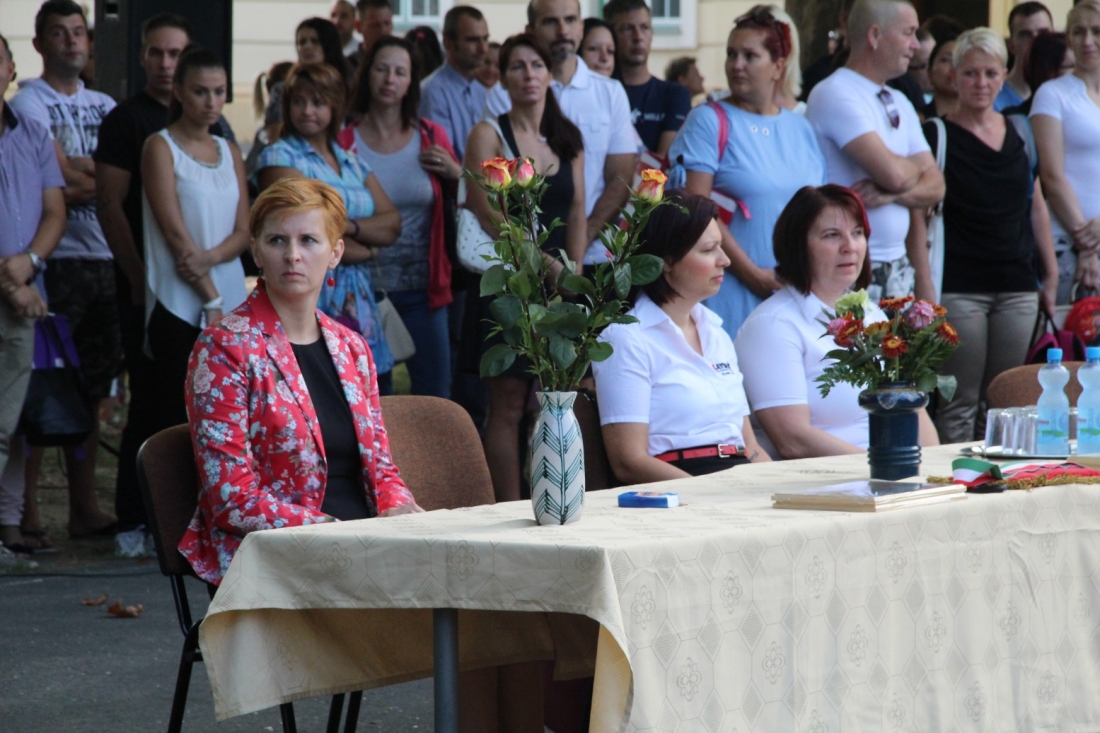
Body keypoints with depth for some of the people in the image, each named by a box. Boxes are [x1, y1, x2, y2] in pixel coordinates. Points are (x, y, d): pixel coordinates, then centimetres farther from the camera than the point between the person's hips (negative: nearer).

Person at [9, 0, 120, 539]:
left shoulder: (103, 105, 18)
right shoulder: (29, 102, -1)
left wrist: (81, 179, -10)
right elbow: (58, 175, -12)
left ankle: (84, 508, 13)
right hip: (58, 260, -6)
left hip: (105, 259, 6)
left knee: (91, 391, 9)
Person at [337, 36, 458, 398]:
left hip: (421, 288, 2)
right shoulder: (344, 141, -2)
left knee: (435, 395, 4)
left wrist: (454, 172, -5)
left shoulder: (430, 137, 6)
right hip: (364, 287, -2)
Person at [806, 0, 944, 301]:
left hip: (897, 265, 8)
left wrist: (889, 193, -11)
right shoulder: (836, 94, -11)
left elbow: (934, 187, 9)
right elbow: (894, 173, -21)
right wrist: (916, 170, 2)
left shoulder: (900, 104, 16)